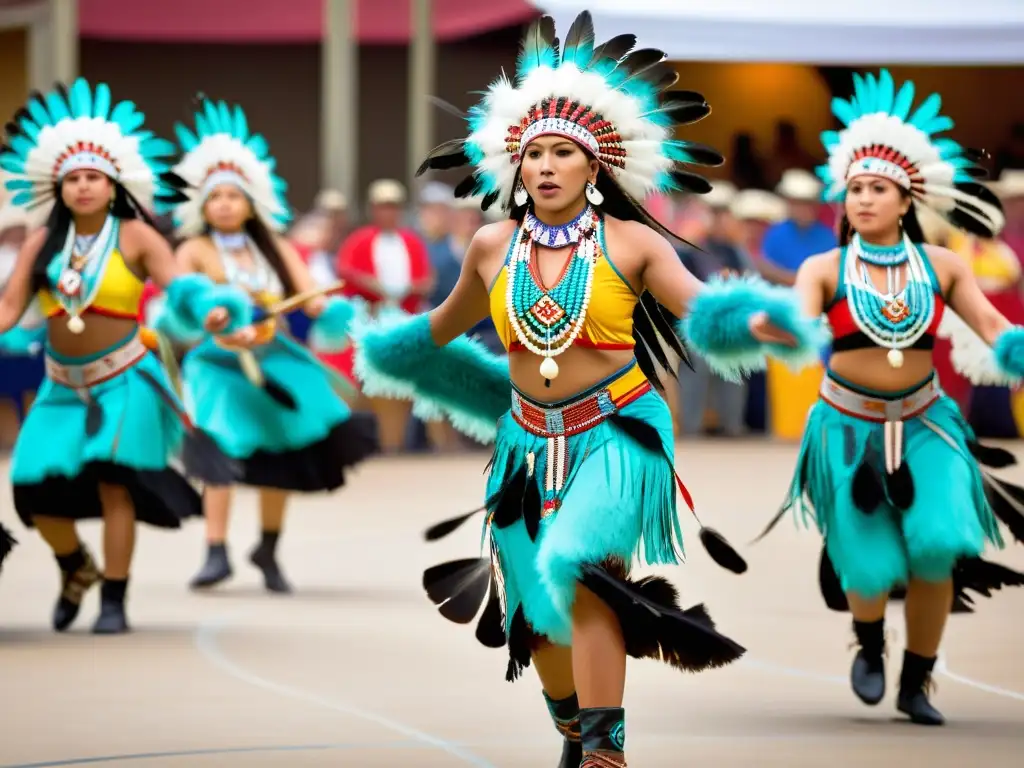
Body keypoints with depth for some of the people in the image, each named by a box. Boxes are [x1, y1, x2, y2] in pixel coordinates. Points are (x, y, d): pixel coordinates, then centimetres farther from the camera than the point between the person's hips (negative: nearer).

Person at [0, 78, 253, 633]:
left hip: (123, 379, -3)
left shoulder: (135, 238, -4)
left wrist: (210, 310, -35)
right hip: (62, 384, 3)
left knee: (114, 482, -13)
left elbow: (177, 285, -16)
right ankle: (77, 568, 27)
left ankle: (114, 602, -2)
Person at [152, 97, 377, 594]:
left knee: (284, 456, 2)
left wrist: (333, 313, -20)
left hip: (276, 361, 4)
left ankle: (269, 549, 19)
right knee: (223, 453, -18)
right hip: (220, 364, -4)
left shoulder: (275, 250, 10)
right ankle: (216, 552, -18)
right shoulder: (195, 251, 0)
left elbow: (312, 299, 1)